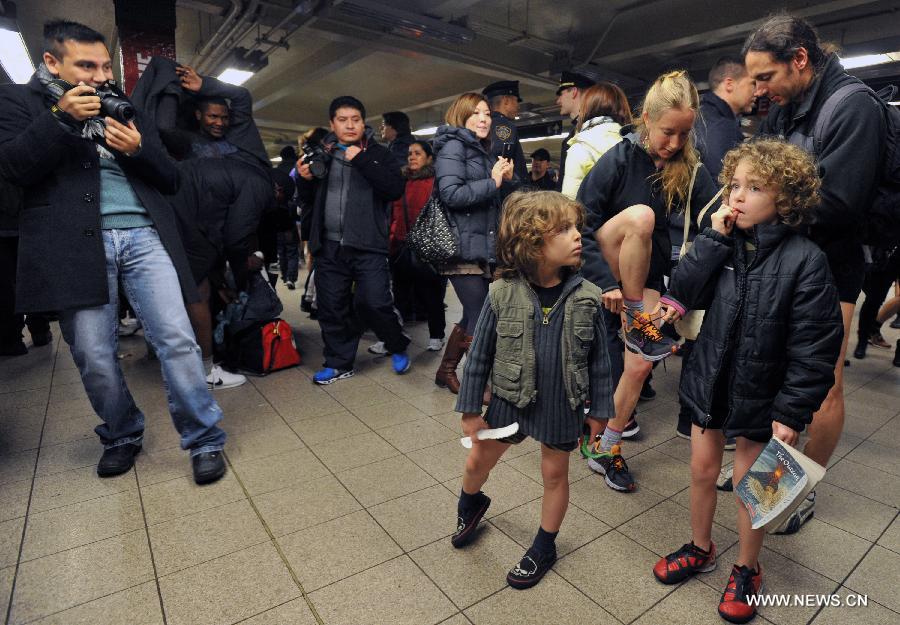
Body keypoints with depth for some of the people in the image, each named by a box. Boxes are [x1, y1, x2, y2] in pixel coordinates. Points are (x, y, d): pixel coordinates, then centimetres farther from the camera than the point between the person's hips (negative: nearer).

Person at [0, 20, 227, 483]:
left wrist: (138, 149, -3)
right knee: (94, 358, 2)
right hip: (76, 244, -1)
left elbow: (170, 180, 17)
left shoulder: (129, 110, 21)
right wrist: (62, 118, -10)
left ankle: (204, 440, 1)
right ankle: (121, 437, 25)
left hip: (144, 236, 1)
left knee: (177, 340, -8)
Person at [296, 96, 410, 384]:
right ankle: (339, 362, 25)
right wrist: (304, 179, -3)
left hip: (367, 247, -4)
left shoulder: (378, 153, 3)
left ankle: (398, 348, 19)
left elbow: (395, 189, -13)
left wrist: (362, 160, -16)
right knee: (331, 308, 8)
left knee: (374, 303, -9)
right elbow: (308, 199, 18)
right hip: (329, 246, 4)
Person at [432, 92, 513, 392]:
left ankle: (446, 371, 27)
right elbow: (452, 194, -18)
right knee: (481, 318, -7)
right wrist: (492, 182, -10)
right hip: (463, 247, -8)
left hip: (484, 247, 9)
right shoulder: (452, 145, -3)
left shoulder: (483, 152, 21)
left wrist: (506, 179, 8)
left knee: (472, 316, 12)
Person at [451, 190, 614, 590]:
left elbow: (598, 360, -2)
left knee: (555, 473, 17)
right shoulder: (503, 294, -16)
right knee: (478, 462, 18)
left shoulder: (586, 298, -13)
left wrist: (601, 410, 1)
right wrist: (470, 409, -4)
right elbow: (480, 355, -8)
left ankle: (544, 548, 43)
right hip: (510, 400, 0)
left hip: (562, 407, 0)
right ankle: (470, 506, 53)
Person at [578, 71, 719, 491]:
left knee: (641, 364, -7)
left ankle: (603, 448, 13)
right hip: (605, 265, -3)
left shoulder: (690, 169, -3)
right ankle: (636, 319, -17)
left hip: (648, 271, 4)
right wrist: (606, 281, -26)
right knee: (641, 214, -32)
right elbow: (580, 222, -19)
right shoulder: (619, 158, -14)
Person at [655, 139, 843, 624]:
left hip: (760, 393, -4)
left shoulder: (805, 259, -16)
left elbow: (815, 346, -15)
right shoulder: (725, 243, -2)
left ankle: (746, 571, 38)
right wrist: (713, 239, -19)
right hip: (710, 380, 4)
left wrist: (793, 411, -16)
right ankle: (700, 548, 42)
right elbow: (683, 293, -13)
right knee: (702, 470, 17)